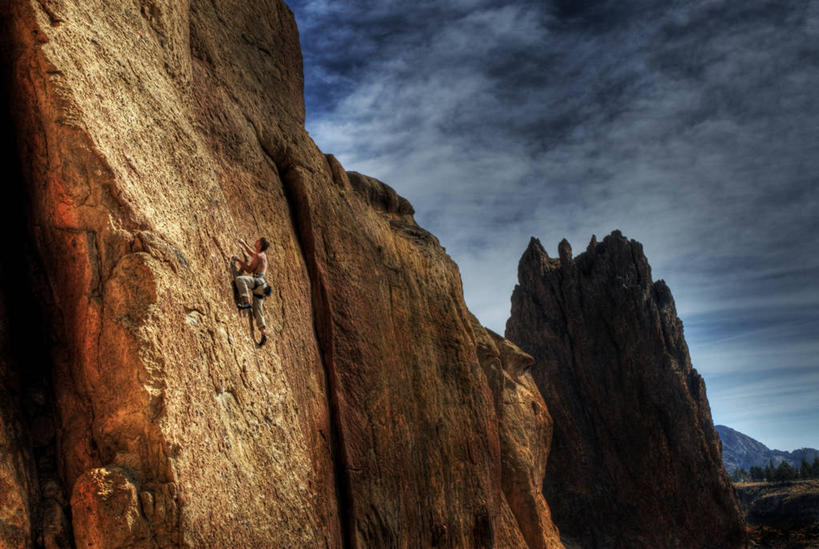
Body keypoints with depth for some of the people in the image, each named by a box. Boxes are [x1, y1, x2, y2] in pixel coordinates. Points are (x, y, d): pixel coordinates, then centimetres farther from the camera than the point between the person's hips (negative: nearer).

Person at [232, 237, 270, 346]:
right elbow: (251, 252, 45)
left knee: (239, 279, -31)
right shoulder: (262, 255, 24)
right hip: (259, 284, 9)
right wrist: (243, 243, 49)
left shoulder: (258, 256, -4)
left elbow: (249, 269, -4)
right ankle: (263, 334, 2)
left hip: (258, 280, -9)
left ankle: (246, 302, -41)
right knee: (257, 310, 5)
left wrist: (238, 260, -2)